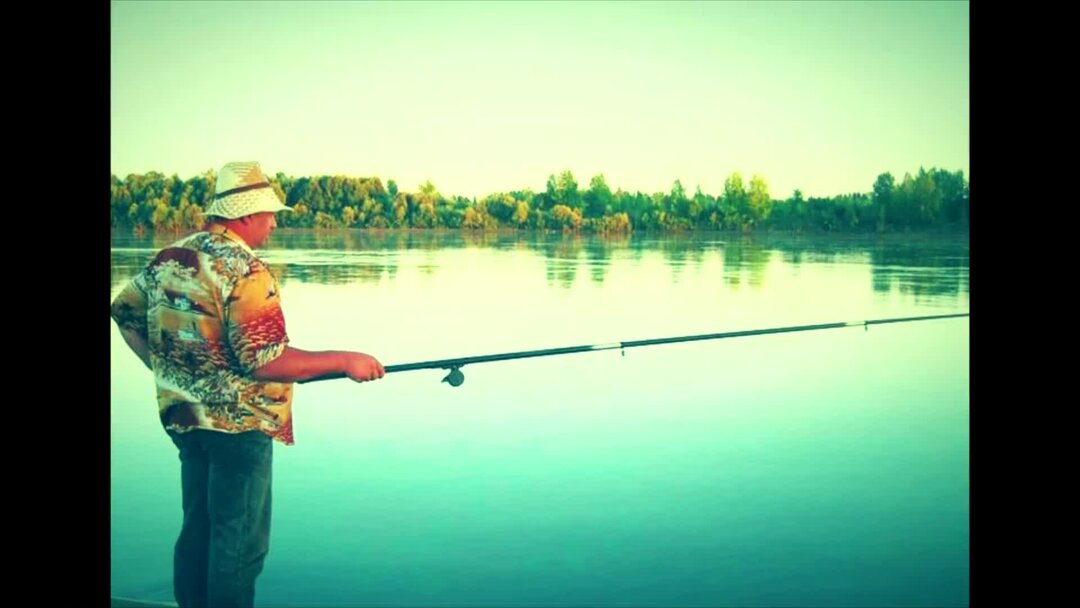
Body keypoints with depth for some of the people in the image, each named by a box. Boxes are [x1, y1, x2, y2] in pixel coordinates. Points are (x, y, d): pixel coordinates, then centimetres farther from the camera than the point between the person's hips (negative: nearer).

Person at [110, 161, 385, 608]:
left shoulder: (170, 256, 6)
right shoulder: (245, 270, -19)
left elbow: (125, 312, 17)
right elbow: (264, 360, -25)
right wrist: (345, 361, -19)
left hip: (184, 416, 8)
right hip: (238, 423, -8)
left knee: (197, 530, 18)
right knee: (240, 542, 2)